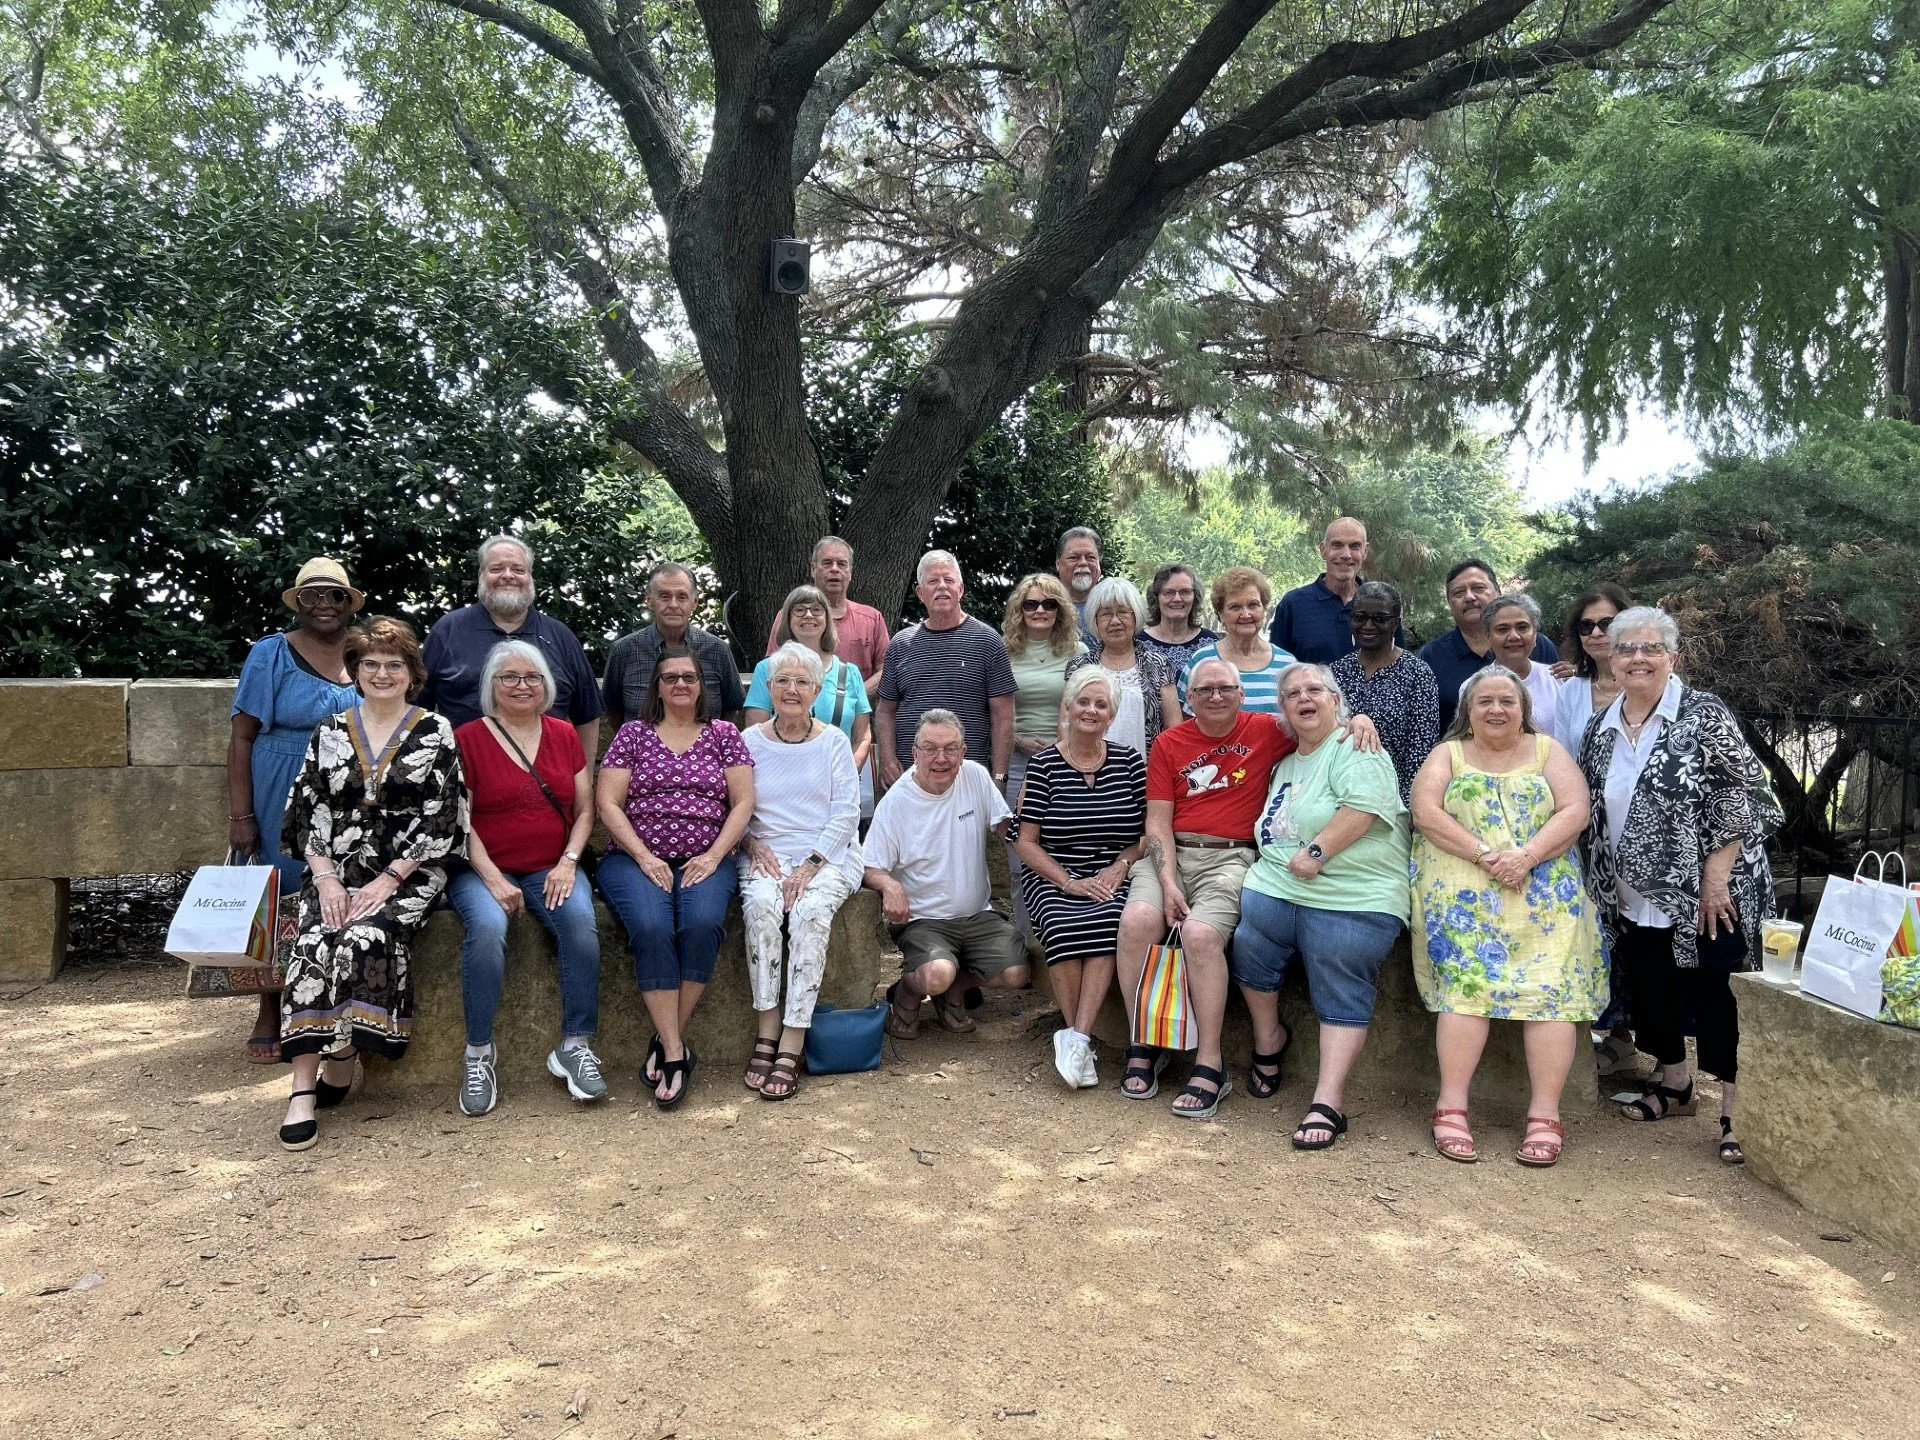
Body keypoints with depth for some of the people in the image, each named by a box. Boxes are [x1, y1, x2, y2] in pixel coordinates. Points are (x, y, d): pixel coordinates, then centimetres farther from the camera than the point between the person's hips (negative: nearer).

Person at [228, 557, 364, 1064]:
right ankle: (270, 1017, 18)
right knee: (285, 906, 3)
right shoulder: (272, 654, -1)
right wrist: (240, 815, -10)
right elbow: (241, 737, -4)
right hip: (284, 807, -3)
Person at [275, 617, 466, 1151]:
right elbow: (307, 812, 9)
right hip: (336, 872, 3)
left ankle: (342, 1059, -9)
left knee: (364, 939, -30)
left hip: (408, 876, -2)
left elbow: (442, 820, -3)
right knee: (312, 945, -26)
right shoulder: (330, 731, 12)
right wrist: (326, 877, -7)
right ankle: (304, 1089, -25)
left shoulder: (435, 733, 3)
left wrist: (390, 879, -11)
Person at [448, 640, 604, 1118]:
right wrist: (493, 879, -14)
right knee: (487, 927, -33)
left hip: (551, 868, 2)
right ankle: (479, 1052, -16)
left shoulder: (564, 735, 12)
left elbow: (585, 809, 11)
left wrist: (568, 862, -6)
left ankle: (574, 1046, -19)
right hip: (483, 868, -2)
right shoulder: (467, 738, 2)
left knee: (581, 920, -28)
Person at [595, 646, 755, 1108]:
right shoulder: (633, 734, 10)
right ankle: (675, 1052, -24)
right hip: (635, 858, 0)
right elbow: (608, 803, 3)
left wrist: (713, 855, -8)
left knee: (703, 922, -31)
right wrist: (644, 857, -10)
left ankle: (666, 1043, -17)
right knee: (651, 927, -31)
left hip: (705, 860, 1)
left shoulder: (723, 734, 12)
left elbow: (743, 803, 6)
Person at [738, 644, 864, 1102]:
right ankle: (766, 1032, -25)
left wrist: (810, 865, -12)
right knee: (761, 904, -32)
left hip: (828, 857, -1)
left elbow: (846, 815, 0)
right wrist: (753, 845, -12)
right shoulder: (750, 741, 10)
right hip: (765, 855, 1)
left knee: (810, 912, -31)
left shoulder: (834, 741, 7)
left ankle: (791, 1046, -30)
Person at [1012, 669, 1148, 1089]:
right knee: (1063, 928, -32)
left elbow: (1151, 830, 9)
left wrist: (1119, 866, -8)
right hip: (1053, 879, -1)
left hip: (1113, 878, 1)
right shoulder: (1045, 764, 3)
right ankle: (1079, 1039, -19)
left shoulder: (1130, 761, 9)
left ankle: (1075, 1038, -30)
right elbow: (1026, 842, 0)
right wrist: (1069, 882, -12)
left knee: (1105, 923, -32)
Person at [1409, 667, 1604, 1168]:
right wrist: (1484, 854, -15)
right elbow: (1426, 812, -2)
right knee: (1466, 981, -19)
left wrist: (1527, 855, -14)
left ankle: (1545, 1116, -13)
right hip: (1462, 887, -1)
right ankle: (1451, 1108, -17)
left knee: (1552, 988, -15)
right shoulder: (1447, 754, 14)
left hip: (1544, 888, 1)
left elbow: (1575, 811, 2)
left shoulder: (1547, 750, 16)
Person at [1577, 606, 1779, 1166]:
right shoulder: (1601, 729, 7)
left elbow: (1744, 798, -14)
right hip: (1634, 899, 6)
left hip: (1704, 895, -6)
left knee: (1713, 996, -2)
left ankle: (1734, 1109, 11)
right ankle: (1673, 1083, 35)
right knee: (1650, 991, 15)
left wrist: (1716, 876, -18)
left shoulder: (1704, 714, -11)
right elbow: (1590, 814, 15)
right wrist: (1605, 887, 11)